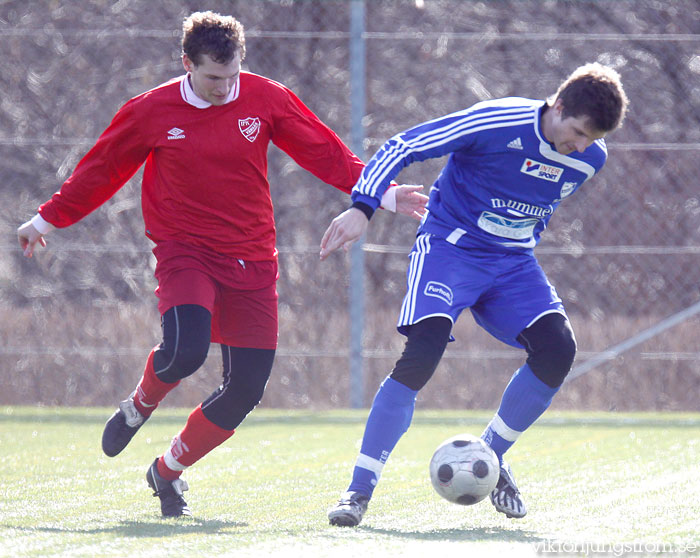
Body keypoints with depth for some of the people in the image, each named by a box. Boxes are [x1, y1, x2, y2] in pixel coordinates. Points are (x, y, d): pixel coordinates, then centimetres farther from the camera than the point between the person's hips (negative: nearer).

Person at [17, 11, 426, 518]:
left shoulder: (266, 99, 0)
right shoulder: (152, 111, -2)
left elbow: (326, 154, 4)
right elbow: (102, 170, 10)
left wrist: (379, 192, -5)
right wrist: (49, 219, 16)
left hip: (251, 261, 3)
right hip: (185, 251, -3)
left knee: (246, 388, -2)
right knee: (186, 348, -30)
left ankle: (168, 472, 20)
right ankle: (138, 408, 5)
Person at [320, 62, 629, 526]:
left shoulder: (590, 158, -2)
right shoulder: (496, 123, -21)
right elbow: (403, 147, -18)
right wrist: (363, 206, -27)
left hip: (512, 262, 6)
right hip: (450, 245, -5)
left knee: (558, 348, -17)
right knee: (423, 353, -25)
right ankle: (359, 491, -17)